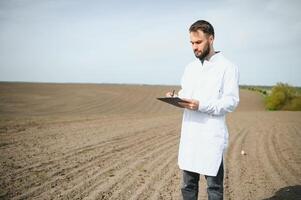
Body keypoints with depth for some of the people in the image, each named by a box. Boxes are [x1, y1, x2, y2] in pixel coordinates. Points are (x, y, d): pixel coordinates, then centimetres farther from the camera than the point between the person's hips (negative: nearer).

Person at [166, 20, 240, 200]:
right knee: (188, 184, 13)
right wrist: (175, 98, -2)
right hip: (189, 134, 6)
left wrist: (201, 105, -23)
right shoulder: (190, 67, 15)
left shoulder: (227, 67, -5)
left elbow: (231, 101, -11)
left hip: (212, 135, -6)